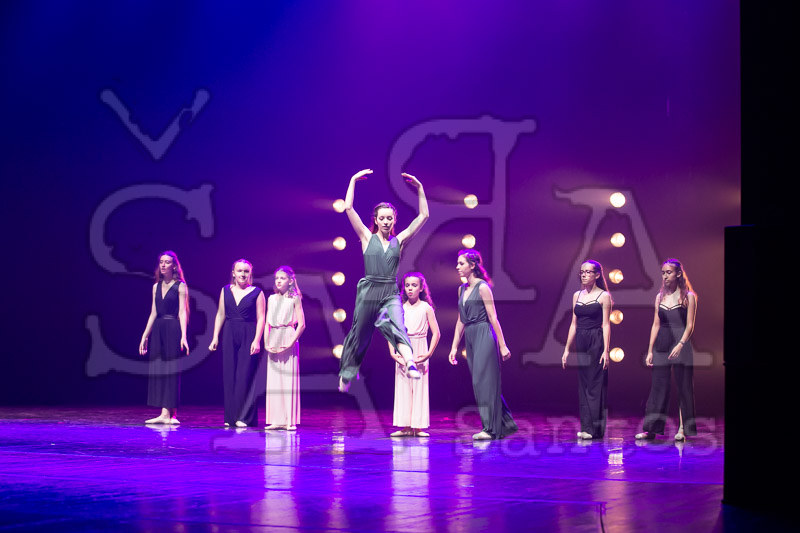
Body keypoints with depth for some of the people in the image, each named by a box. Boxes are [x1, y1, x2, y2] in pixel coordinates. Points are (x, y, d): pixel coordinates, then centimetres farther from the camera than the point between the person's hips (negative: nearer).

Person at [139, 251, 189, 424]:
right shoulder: (157, 286, 14)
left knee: (171, 370, -5)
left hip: (173, 330, -6)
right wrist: (145, 335, 12)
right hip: (158, 330, 6)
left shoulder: (180, 286, -2)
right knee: (157, 370, 1)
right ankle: (166, 413, 3)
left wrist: (183, 336, -18)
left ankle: (168, 413, -3)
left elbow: (182, 312, -9)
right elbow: (153, 313, 15)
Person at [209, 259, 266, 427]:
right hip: (229, 335, 3)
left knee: (245, 375, -6)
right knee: (229, 375, 3)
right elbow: (220, 315, 12)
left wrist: (257, 340, -13)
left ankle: (244, 417, -3)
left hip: (248, 336, -3)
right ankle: (230, 417, 9)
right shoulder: (225, 290, 10)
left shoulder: (257, 293, 1)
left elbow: (260, 318, -3)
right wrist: (215, 337, 5)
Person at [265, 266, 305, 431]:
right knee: (274, 380, 4)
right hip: (273, 342, 5)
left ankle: (290, 420, -4)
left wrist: (291, 343, -14)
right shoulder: (271, 299, 13)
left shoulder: (295, 299, -1)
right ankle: (277, 420, 8)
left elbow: (301, 324, -7)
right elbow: (267, 323, 14)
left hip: (288, 340, -5)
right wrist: (266, 343, 2)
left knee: (289, 379, -6)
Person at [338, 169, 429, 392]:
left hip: (391, 294, 0)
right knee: (359, 334, 10)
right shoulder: (367, 238, 5)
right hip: (368, 292, 0)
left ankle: (410, 363, -47)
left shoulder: (399, 240, 9)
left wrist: (419, 188, 1)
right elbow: (348, 209, -3)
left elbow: (423, 216, 7)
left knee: (397, 327, -24)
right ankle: (346, 375, 30)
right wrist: (354, 180, -1)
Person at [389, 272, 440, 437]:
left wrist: (429, 353, -11)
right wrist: (392, 352, -5)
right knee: (403, 387, 2)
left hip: (419, 351, -3)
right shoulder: (400, 308, 7)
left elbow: (436, 333, -3)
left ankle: (418, 427, 1)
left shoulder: (426, 308, 0)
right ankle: (405, 427, 6)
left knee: (420, 386, -2)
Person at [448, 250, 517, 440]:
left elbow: (493, 317, -10)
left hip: (484, 336, -8)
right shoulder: (462, 289, 15)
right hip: (470, 338, 8)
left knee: (484, 380, -9)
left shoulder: (482, 287, -8)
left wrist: (502, 345, -12)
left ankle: (490, 428, -6)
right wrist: (454, 347, 17)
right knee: (481, 382, 9)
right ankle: (505, 424, 18)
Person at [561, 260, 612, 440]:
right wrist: (567, 349, 12)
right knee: (583, 385, 6)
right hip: (580, 342, 6)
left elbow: (606, 325, -8)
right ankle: (586, 427, 10)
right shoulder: (577, 295, 13)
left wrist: (606, 350, -14)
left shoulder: (604, 296, -3)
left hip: (596, 342, -6)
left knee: (596, 385, -5)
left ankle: (595, 428, -2)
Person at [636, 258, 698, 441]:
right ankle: (651, 428, 6)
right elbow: (656, 325, 13)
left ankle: (683, 429, 5)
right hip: (661, 346, 4)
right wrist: (650, 350, 8)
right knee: (658, 387, 4)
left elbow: (690, 325, -7)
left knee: (684, 387, 0)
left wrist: (680, 345, -20)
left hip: (681, 346, -4)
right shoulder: (660, 297, 11)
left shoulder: (688, 296, -2)